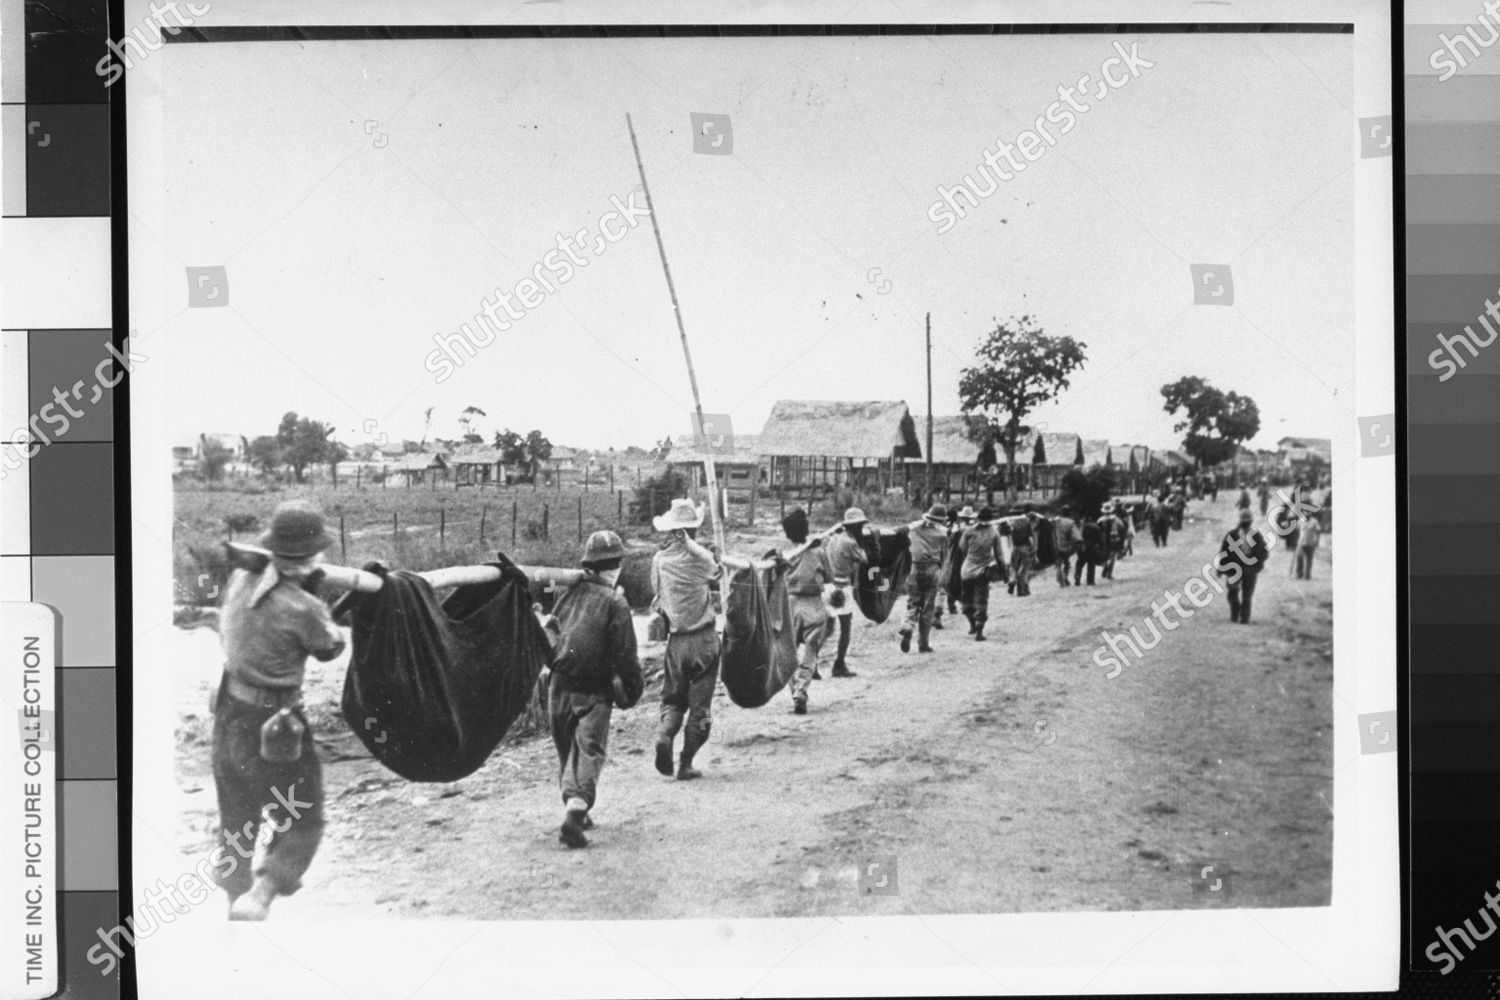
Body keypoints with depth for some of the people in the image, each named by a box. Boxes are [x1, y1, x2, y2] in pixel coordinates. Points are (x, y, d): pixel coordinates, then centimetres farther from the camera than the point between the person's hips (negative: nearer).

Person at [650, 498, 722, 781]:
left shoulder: (660, 559, -1)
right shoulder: (701, 557, -9)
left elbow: (657, 595, 6)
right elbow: (715, 572, 9)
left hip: (676, 640, 2)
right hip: (704, 639, -2)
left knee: (673, 699, 15)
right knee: (700, 704, 7)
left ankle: (664, 734, -15)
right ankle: (686, 764, 6)